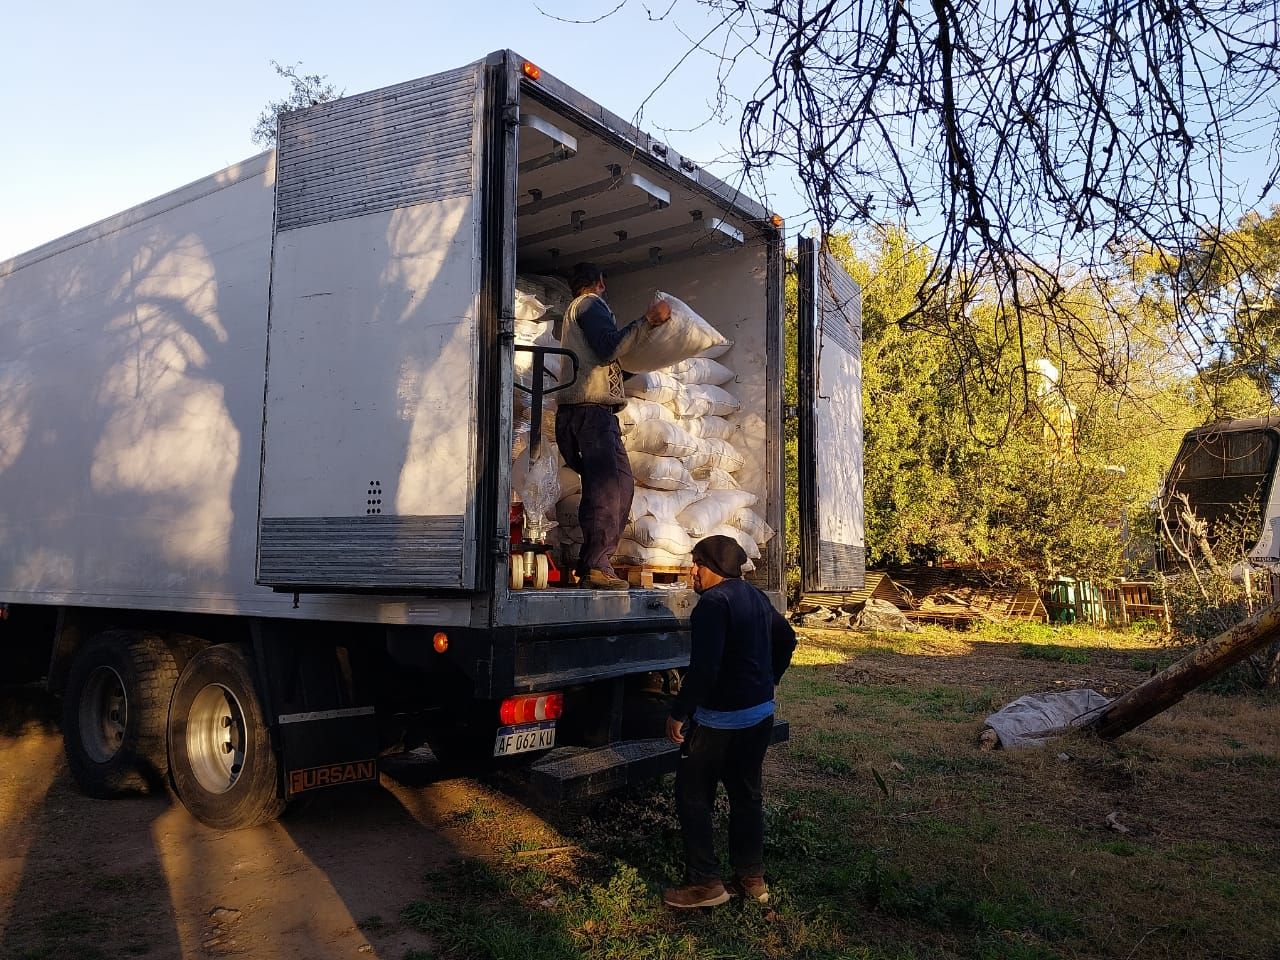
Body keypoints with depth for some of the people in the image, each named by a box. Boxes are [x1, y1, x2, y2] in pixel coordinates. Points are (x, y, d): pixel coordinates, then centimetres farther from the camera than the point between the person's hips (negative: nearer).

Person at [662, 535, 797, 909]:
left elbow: (704, 667, -27)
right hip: (761, 713, 9)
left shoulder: (714, 602, -20)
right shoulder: (755, 597, 9)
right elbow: (787, 639, 22)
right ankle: (751, 878, 25)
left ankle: (705, 883, 7)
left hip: (721, 719, -9)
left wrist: (678, 713, -19)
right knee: (747, 795, 17)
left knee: (692, 796, 3)